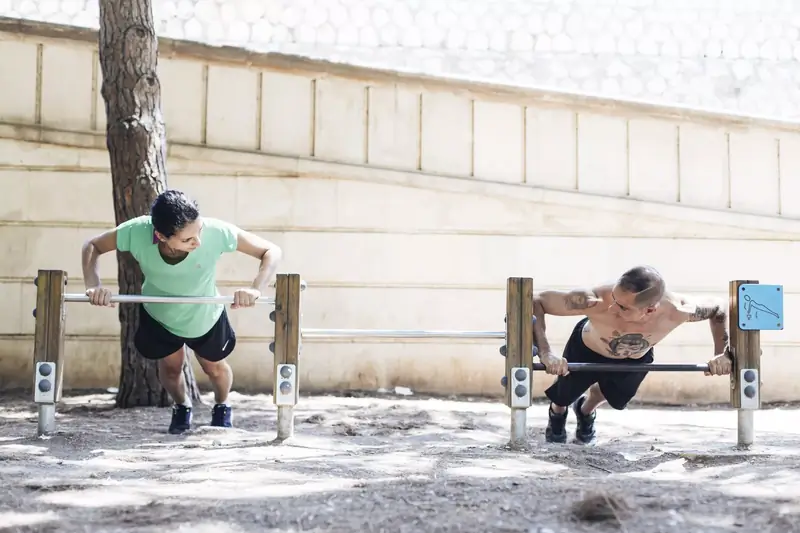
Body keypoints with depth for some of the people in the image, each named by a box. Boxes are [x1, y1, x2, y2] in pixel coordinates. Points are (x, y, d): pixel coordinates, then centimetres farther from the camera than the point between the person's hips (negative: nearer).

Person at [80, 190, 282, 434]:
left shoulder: (216, 232, -42)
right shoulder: (136, 232, -39)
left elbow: (271, 251, -31)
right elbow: (92, 246, -19)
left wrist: (255, 288, -48)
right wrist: (93, 286, -37)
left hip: (205, 316, 0)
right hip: (158, 316, 0)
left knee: (215, 368, 21)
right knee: (170, 367, 19)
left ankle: (222, 408, 55)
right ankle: (182, 407, 53)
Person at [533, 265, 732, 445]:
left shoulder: (675, 310, -41)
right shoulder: (596, 301, -49)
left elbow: (718, 307, -19)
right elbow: (535, 302, -43)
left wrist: (721, 353, -27)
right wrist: (545, 352, -52)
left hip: (636, 359, 2)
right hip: (587, 350, -2)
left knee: (616, 398, 26)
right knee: (563, 397, 18)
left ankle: (586, 411, 62)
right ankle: (557, 414, 56)